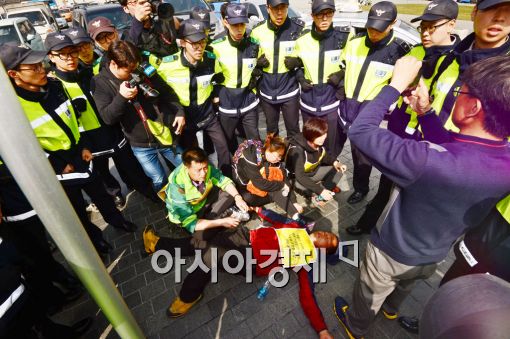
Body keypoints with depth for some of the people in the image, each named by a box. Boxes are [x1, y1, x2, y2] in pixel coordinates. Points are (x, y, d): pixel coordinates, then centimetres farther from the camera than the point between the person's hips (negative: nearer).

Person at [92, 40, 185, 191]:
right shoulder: (100, 82, -8)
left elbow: (167, 93, 7)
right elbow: (107, 117, -15)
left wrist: (179, 112, -5)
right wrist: (121, 97, -30)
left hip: (166, 134, 3)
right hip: (141, 145, -2)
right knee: (159, 180, 6)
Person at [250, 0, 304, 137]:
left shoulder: (299, 28, -9)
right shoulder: (257, 30, -4)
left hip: (289, 91, -2)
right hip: (267, 92, 2)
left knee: (293, 129, 7)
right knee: (271, 129, 19)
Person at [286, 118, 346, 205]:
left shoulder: (319, 142, -16)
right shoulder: (297, 150, -35)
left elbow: (323, 156, 4)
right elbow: (300, 177, -36)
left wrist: (335, 162, -17)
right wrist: (320, 190, -39)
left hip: (313, 171, 6)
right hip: (297, 177, -5)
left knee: (338, 170, -9)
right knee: (299, 184, -38)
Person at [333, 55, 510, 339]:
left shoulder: (427, 161, -44)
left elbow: (359, 131, -37)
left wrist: (397, 83, -27)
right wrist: (426, 113, -6)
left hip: (393, 254, -5)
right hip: (435, 256, 6)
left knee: (369, 295, 27)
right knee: (404, 286, 38)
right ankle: (391, 308, 70)